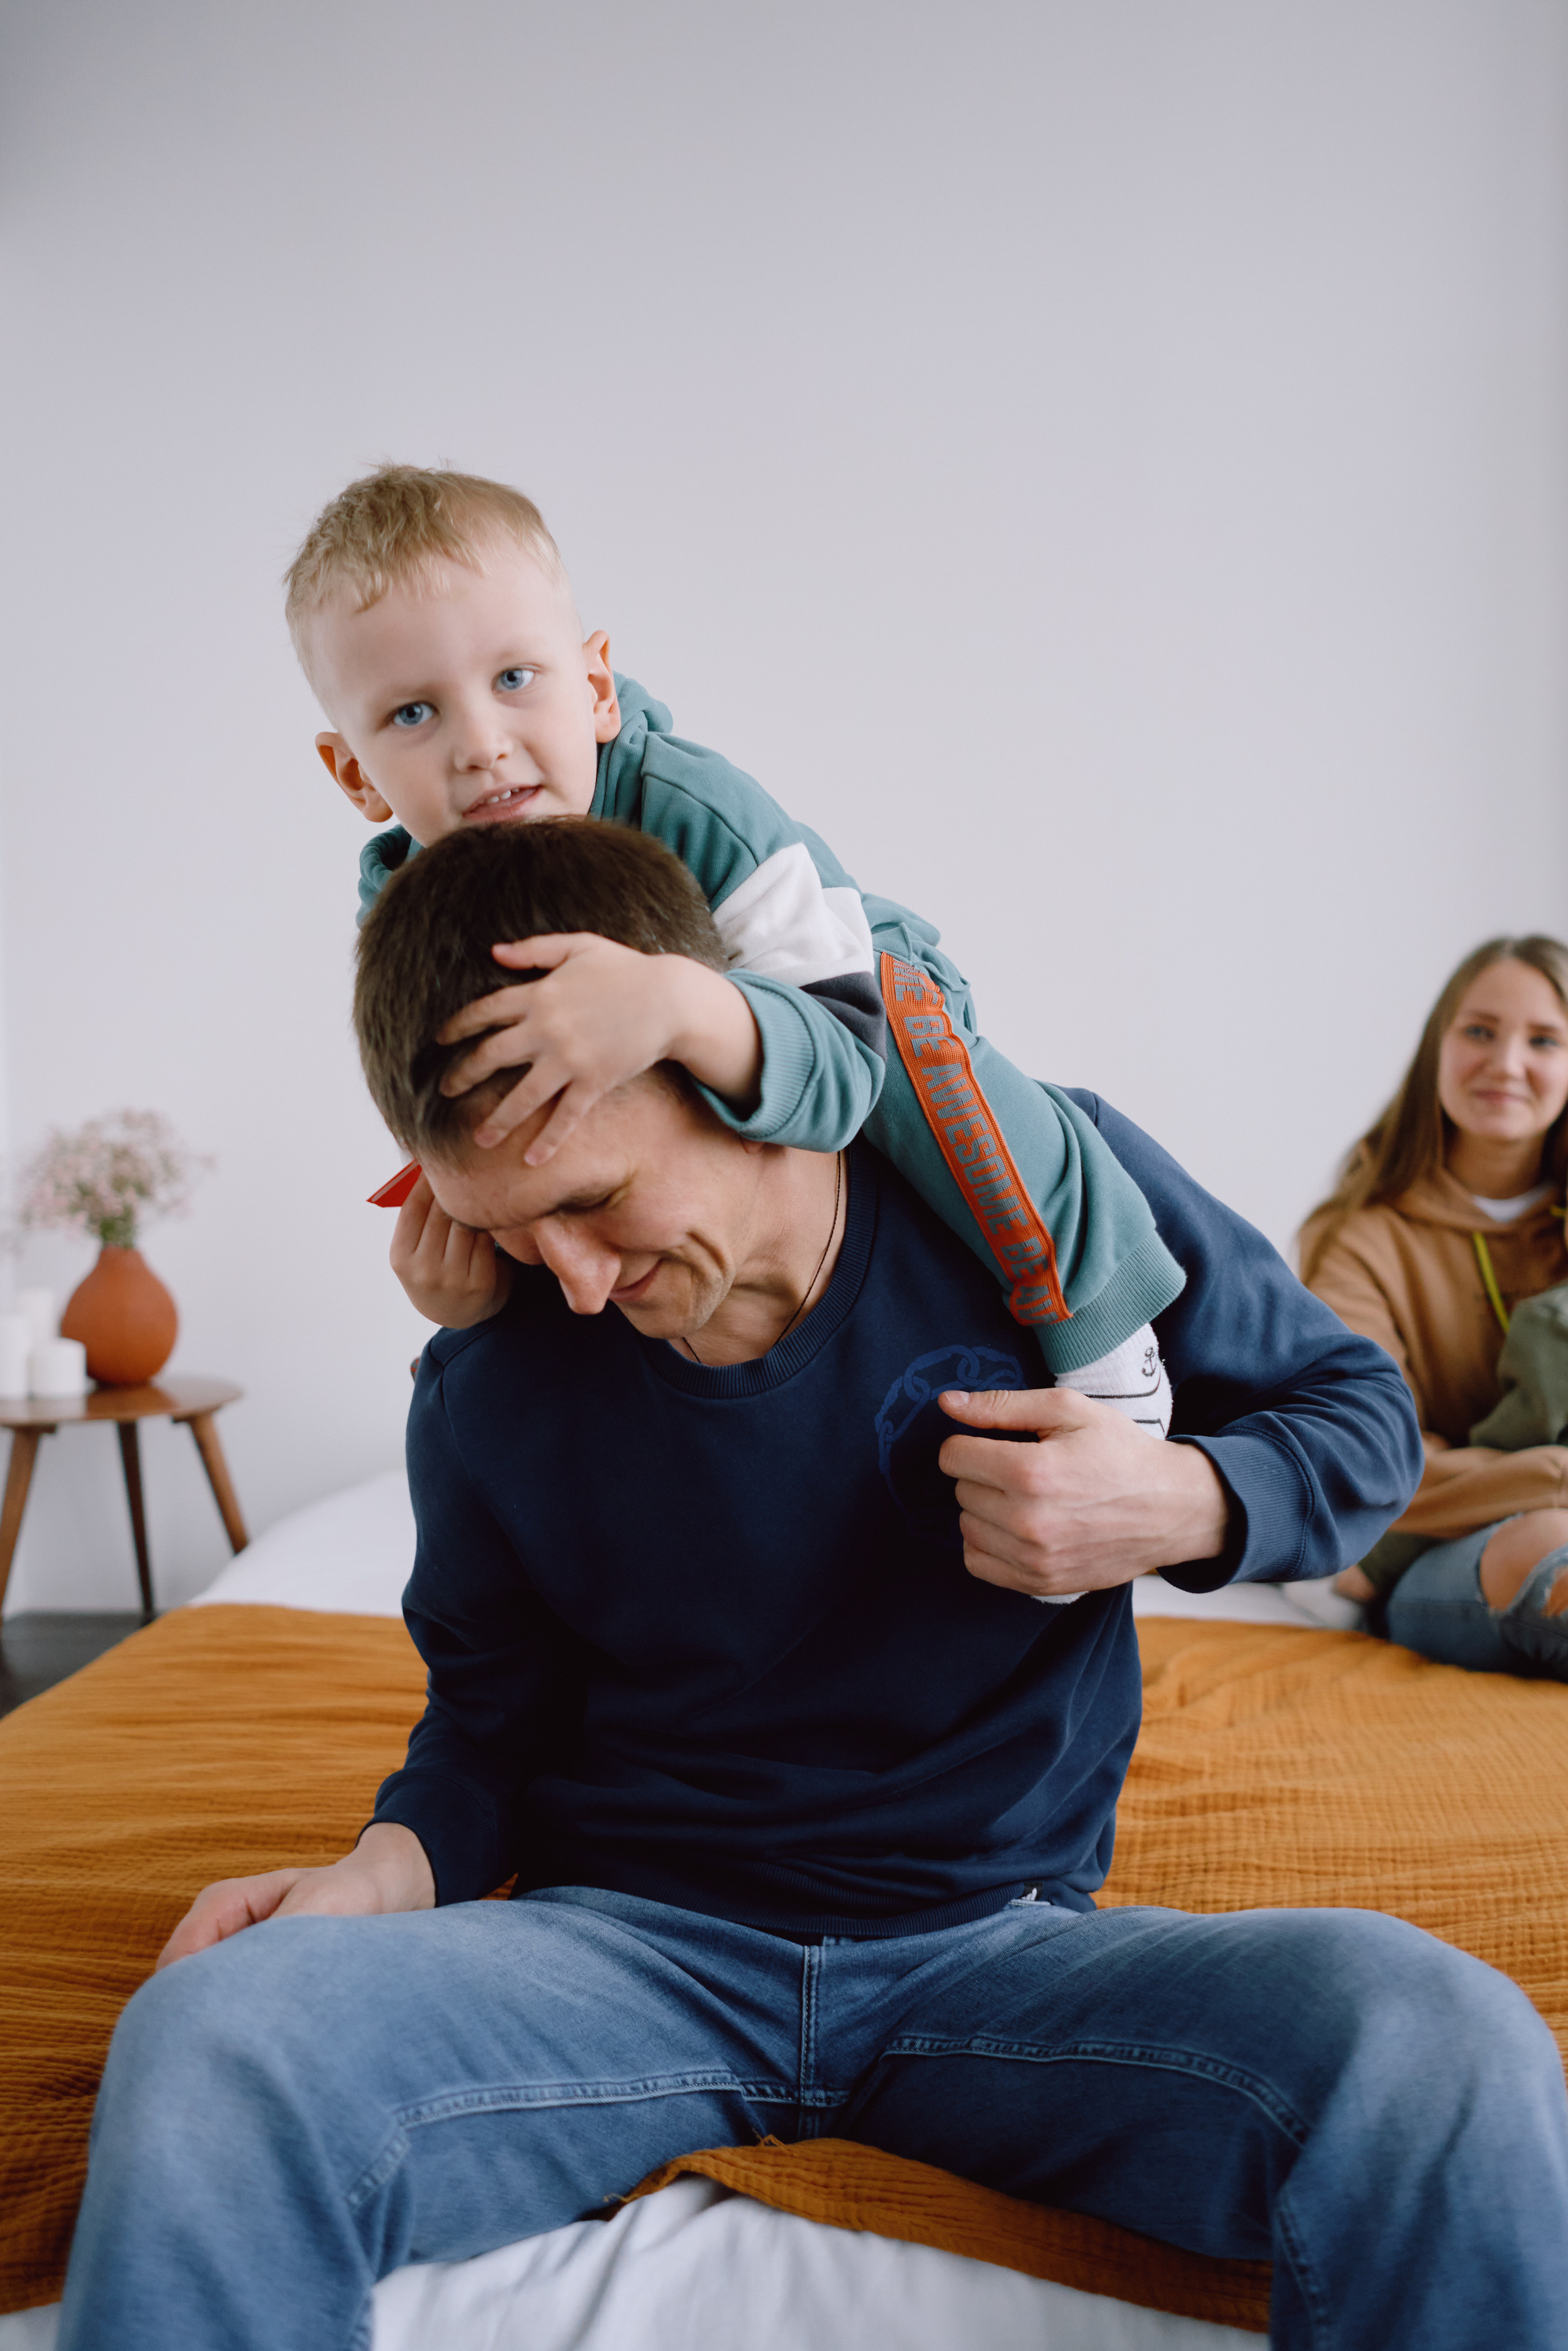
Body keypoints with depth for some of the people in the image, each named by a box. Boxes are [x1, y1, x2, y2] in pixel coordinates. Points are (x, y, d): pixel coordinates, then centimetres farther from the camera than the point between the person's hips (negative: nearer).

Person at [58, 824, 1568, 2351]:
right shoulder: (488, 1393, -2)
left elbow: (1361, 1411, 6)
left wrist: (1181, 1507, -16)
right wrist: (394, 1866, -9)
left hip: (998, 1940, 0)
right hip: (625, 1942, 1)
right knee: (204, 2046, -30)